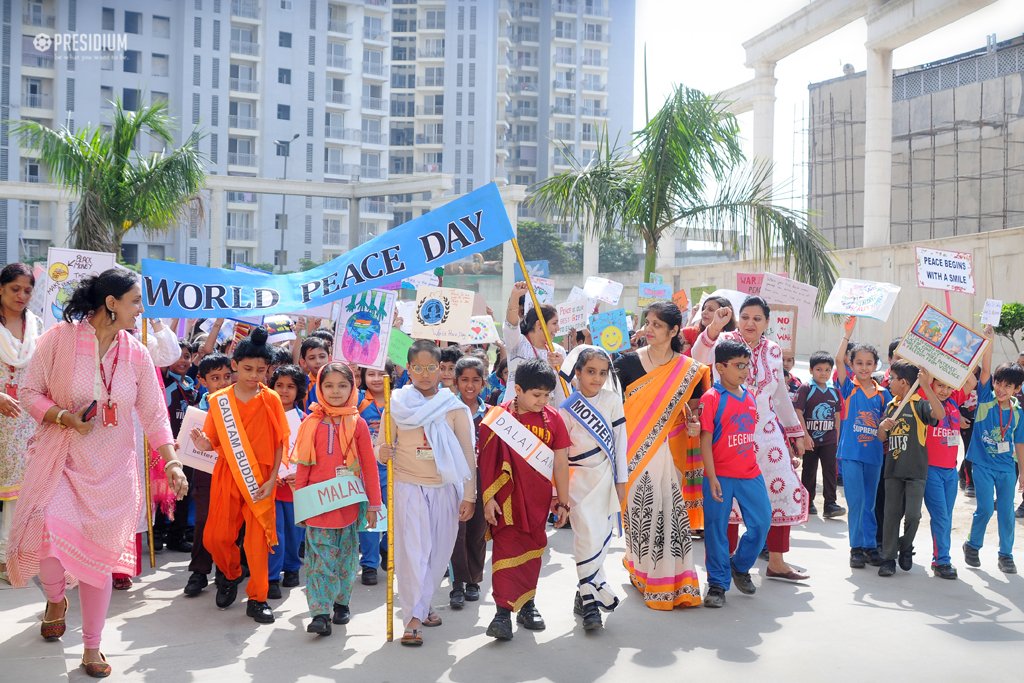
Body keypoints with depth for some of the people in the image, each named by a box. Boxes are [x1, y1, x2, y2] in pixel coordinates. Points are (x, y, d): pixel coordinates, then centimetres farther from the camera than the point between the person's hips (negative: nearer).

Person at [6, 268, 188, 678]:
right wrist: (64, 418, -20)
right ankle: (56, 599, 14)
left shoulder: (136, 353, 0)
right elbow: (30, 392, -3)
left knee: (99, 555, 6)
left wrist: (173, 463, -5)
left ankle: (92, 649, 23)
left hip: (111, 467, 2)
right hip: (60, 457, -2)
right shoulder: (60, 338, -9)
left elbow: (154, 414, 3)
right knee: (49, 530, -23)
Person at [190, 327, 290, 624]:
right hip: (226, 476, 2)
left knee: (258, 539, 0)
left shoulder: (271, 399, -4)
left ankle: (257, 598, 15)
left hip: (260, 479, -1)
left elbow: (280, 443, -1)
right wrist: (202, 442, -21)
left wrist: (272, 479, -8)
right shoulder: (218, 400, 0)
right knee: (216, 537, 3)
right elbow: (213, 443, 2)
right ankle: (230, 575, 35)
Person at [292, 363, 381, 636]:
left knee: (346, 555, 12)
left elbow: (369, 465, 1)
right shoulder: (312, 423, 1)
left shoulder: (357, 423, 0)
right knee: (320, 557, -3)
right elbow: (302, 465, 5)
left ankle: (341, 603, 27)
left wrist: (373, 503, 0)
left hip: (349, 502, 1)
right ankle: (320, 613, -1)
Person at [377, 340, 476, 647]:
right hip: (408, 486, -1)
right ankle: (414, 617, -1)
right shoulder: (397, 405, 1)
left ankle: (423, 604, 29)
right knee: (412, 551, -7)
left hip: (445, 488, 1)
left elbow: (467, 453, 1)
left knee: (439, 551, 9)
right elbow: (382, 445, 4)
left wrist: (469, 495, -3)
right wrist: (383, 453, -20)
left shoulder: (454, 407, 0)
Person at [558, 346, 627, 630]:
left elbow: (620, 441, 5)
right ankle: (596, 591, -2)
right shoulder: (567, 408, -3)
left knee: (602, 536, 5)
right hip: (579, 479, -2)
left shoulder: (612, 400, 3)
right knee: (588, 537, -13)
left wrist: (621, 480, 3)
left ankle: (585, 595, 19)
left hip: (606, 477, 3)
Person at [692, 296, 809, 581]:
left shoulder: (773, 351, 11)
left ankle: (776, 562, 16)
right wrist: (714, 328, -43)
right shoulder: (725, 342, -4)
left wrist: (796, 433, 19)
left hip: (767, 432, 5)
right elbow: (699, 358, -27)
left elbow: (781, 395, 19)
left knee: (783, 493, 3)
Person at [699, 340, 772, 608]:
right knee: (716, 530, 2)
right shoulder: (711, 398, -11)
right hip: (720, 476, -6)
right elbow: (705, 441, -13)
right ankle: (717, 583, 15)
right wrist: (712, 478, -16)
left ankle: (740, 566, 31)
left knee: (762, 522, 8)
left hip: (750, 474, 6)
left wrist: (753, 464, 15)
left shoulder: (749, 397, 9)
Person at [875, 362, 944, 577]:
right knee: (891, 514, 5)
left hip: (916, 470, -5)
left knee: (912, 515, -5)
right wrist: (882, 427, -9)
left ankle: (906, 548, 21)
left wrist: (926, 386, -34)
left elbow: (939, 414, -27)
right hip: (893, 469, 5)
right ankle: (888, 558, 10)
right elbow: (882, 438, 14)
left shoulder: (920, 404, -6)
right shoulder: (891, 406, 13)